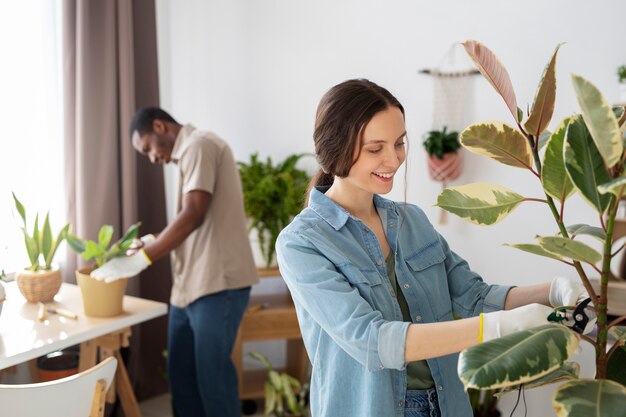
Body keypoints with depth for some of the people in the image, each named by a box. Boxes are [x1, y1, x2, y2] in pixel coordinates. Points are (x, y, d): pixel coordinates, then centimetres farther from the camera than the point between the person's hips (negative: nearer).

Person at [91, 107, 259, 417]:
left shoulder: (198, 145, -9)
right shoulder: (189, 153, 21)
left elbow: (193, 215, -20)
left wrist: (140, 258, -17)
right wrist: (150, 243, 14)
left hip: (217, 284, -10)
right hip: (190, 284, 10)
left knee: (212, 375, -1)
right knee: (181, 373, 15)